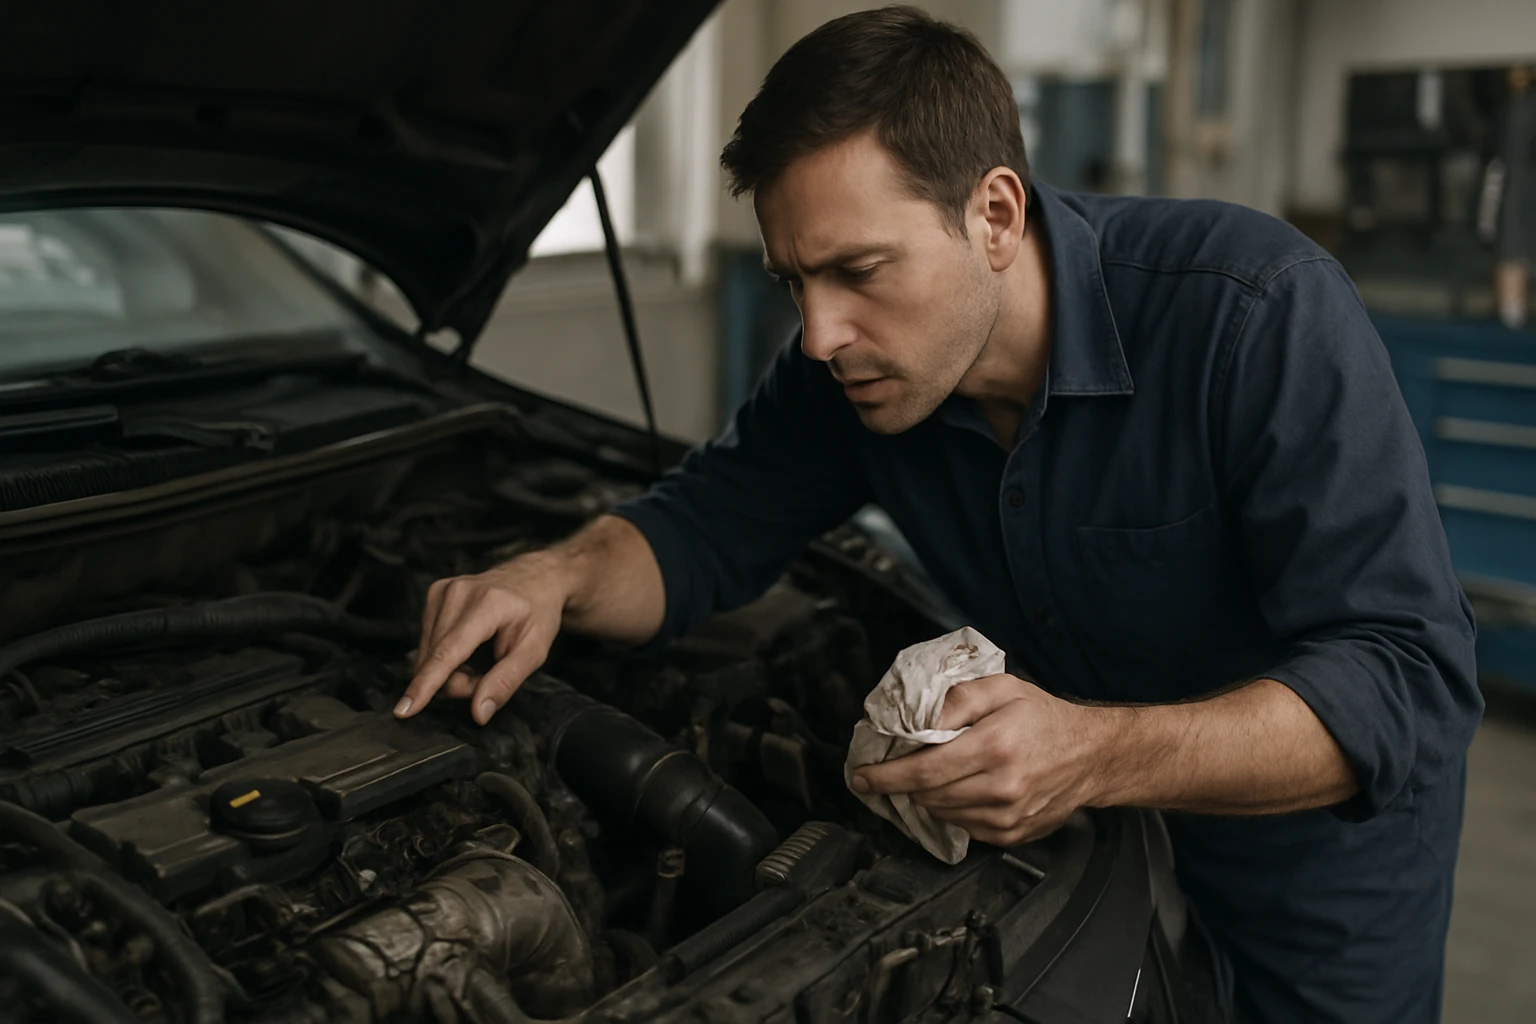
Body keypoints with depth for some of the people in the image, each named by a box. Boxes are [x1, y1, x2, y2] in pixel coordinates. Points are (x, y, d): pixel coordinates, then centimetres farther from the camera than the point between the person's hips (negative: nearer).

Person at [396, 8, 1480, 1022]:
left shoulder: (1263, 313, -33)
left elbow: (1412, 683, -36)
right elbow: (708, 526, -4)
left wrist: (1101, 755, -49)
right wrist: (557, 577, -27)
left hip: (1321, 826, -4)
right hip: (1088, 819, 4)